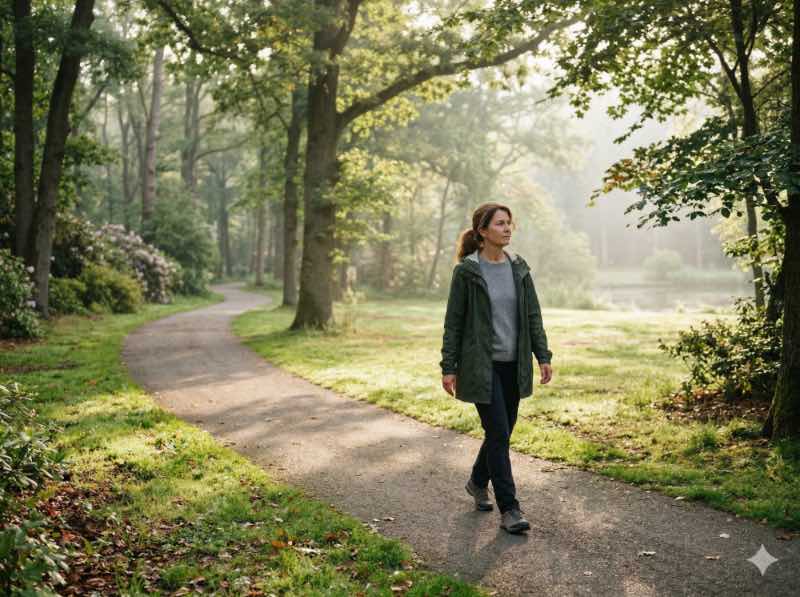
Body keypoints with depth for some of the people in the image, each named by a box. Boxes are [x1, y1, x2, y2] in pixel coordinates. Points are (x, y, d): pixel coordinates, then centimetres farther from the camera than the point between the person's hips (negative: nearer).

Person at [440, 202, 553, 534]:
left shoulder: (519, 268, 6)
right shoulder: (466, 271, -8)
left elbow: (533, 315, 8)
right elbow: (453, 322, -6)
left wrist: (543, 356, 1)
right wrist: (448, 367, -8)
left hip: (513, 364, 5)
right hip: (481, 366, -5)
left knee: (501, 431, 14)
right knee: (499, 434, -7)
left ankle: (478, 482, 38)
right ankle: (509, 509, 2)